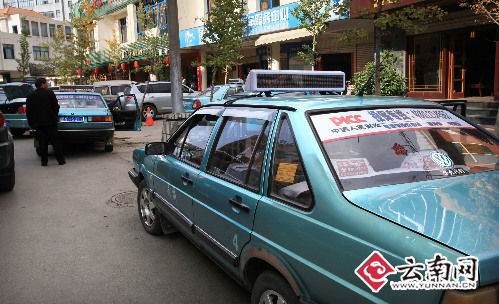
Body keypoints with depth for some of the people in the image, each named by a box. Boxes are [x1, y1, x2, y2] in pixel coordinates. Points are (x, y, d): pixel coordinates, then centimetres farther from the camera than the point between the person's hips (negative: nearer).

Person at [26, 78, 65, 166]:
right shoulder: (49, 93, -4)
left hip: (37, 123, 3)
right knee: (55, 141, 2)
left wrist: (30, 123, 14)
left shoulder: (30, 97, 6)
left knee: (42, 142, 7)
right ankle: (60, 160, 2)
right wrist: (55, 116, 13)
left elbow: (28, 112, 8)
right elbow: (56, 106, -3)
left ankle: (44, 161, 7)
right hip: (50, 122, -3)